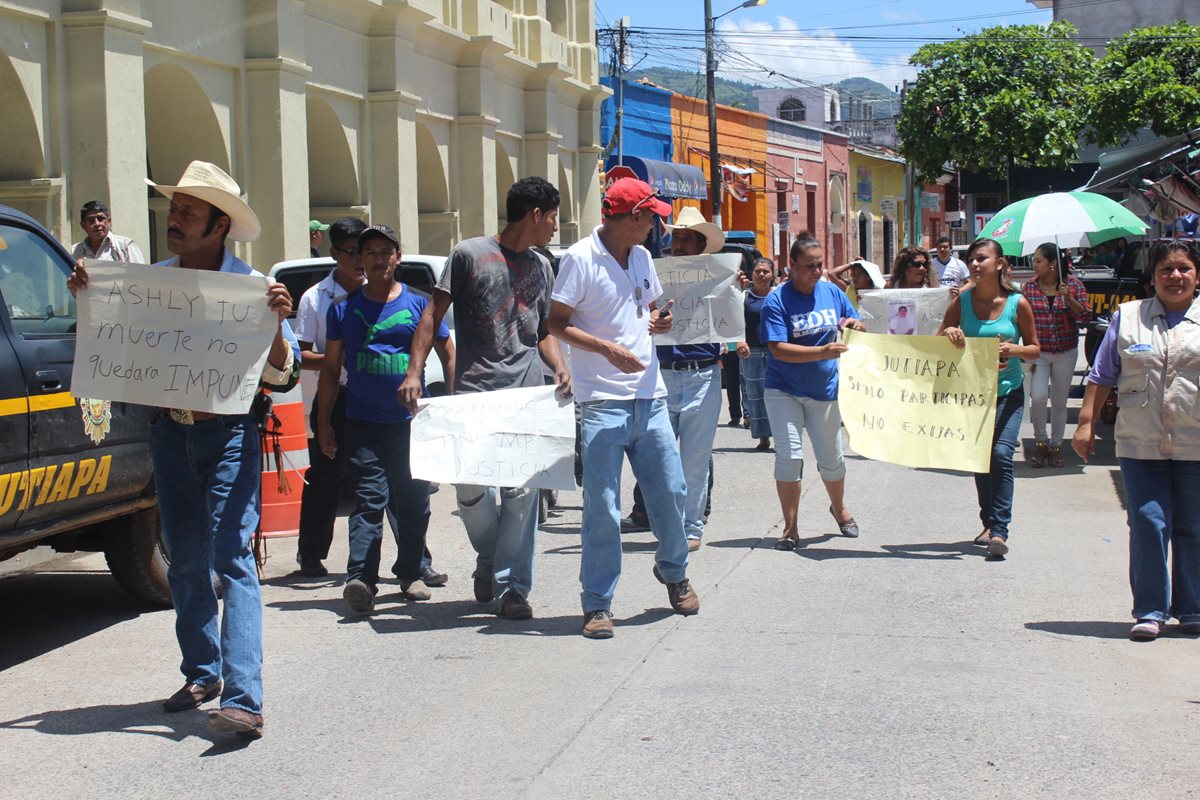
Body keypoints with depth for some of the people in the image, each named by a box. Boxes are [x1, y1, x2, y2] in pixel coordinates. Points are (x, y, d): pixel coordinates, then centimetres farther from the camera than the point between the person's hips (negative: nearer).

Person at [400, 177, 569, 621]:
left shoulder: (541, 266, 17)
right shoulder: (470, 254, 1)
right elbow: (434, 313, 1)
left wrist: (559, 367, 2)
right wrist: (414, 372, -9)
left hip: (527, 396, 3)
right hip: (473, 394, -3)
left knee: (522, 492, -4)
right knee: (470, 489, -2)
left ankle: (511, 585, 5)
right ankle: (489, 559, 25)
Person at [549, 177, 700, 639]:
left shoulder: (641, 256, 14)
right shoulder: (580, 259, -7)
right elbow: (557, 325, -9)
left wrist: (660, 320, 3)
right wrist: (609, 349, -20)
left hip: (650, 397, 6)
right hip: (603, 402, -6)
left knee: (670, 490, 10)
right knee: (602, 507, -5)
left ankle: (673, 571, 35)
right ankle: (597, 604, 5)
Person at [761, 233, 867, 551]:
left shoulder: (833, 292, 0)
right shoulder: (777, 300, -14)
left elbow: (861, 333, 10)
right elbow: (779, 349, -23)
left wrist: (856, 325, -15)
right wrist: (823, 352, -34)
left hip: (825, 390, 4)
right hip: (784, 390, -4)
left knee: (831, 458, 14)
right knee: (789, 455, -13)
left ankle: (839, 508, 41)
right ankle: (790, 528, -1)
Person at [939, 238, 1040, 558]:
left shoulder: (1017, 303, -6)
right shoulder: (961, 302, -1)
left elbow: (1035, 349, 2)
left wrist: (1015, 349, -20)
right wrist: (947, 334, -20)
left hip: (1008, 392, -3)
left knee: (1001, 454, -16)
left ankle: (999, 530, -16)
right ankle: (989, 523, 23)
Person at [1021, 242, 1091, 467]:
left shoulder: (1073, 284, -1)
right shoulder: (1028, 287, -1)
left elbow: (1085, 316, -5)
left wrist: (1068, 298, -20)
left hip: (1066, 353, 1)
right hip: (1038, 353, -1)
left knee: (1059, 401, 8)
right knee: (1038, 397, -15)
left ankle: (1056, 446, 23)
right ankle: (1040, 442, 6)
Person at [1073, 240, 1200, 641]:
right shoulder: (1127, 317, 10)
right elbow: (1102, 376, 10)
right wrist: (1086, 423, 3)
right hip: (1141, 444, 0)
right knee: (1147, 524, -5)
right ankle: (1150, 611, 3)